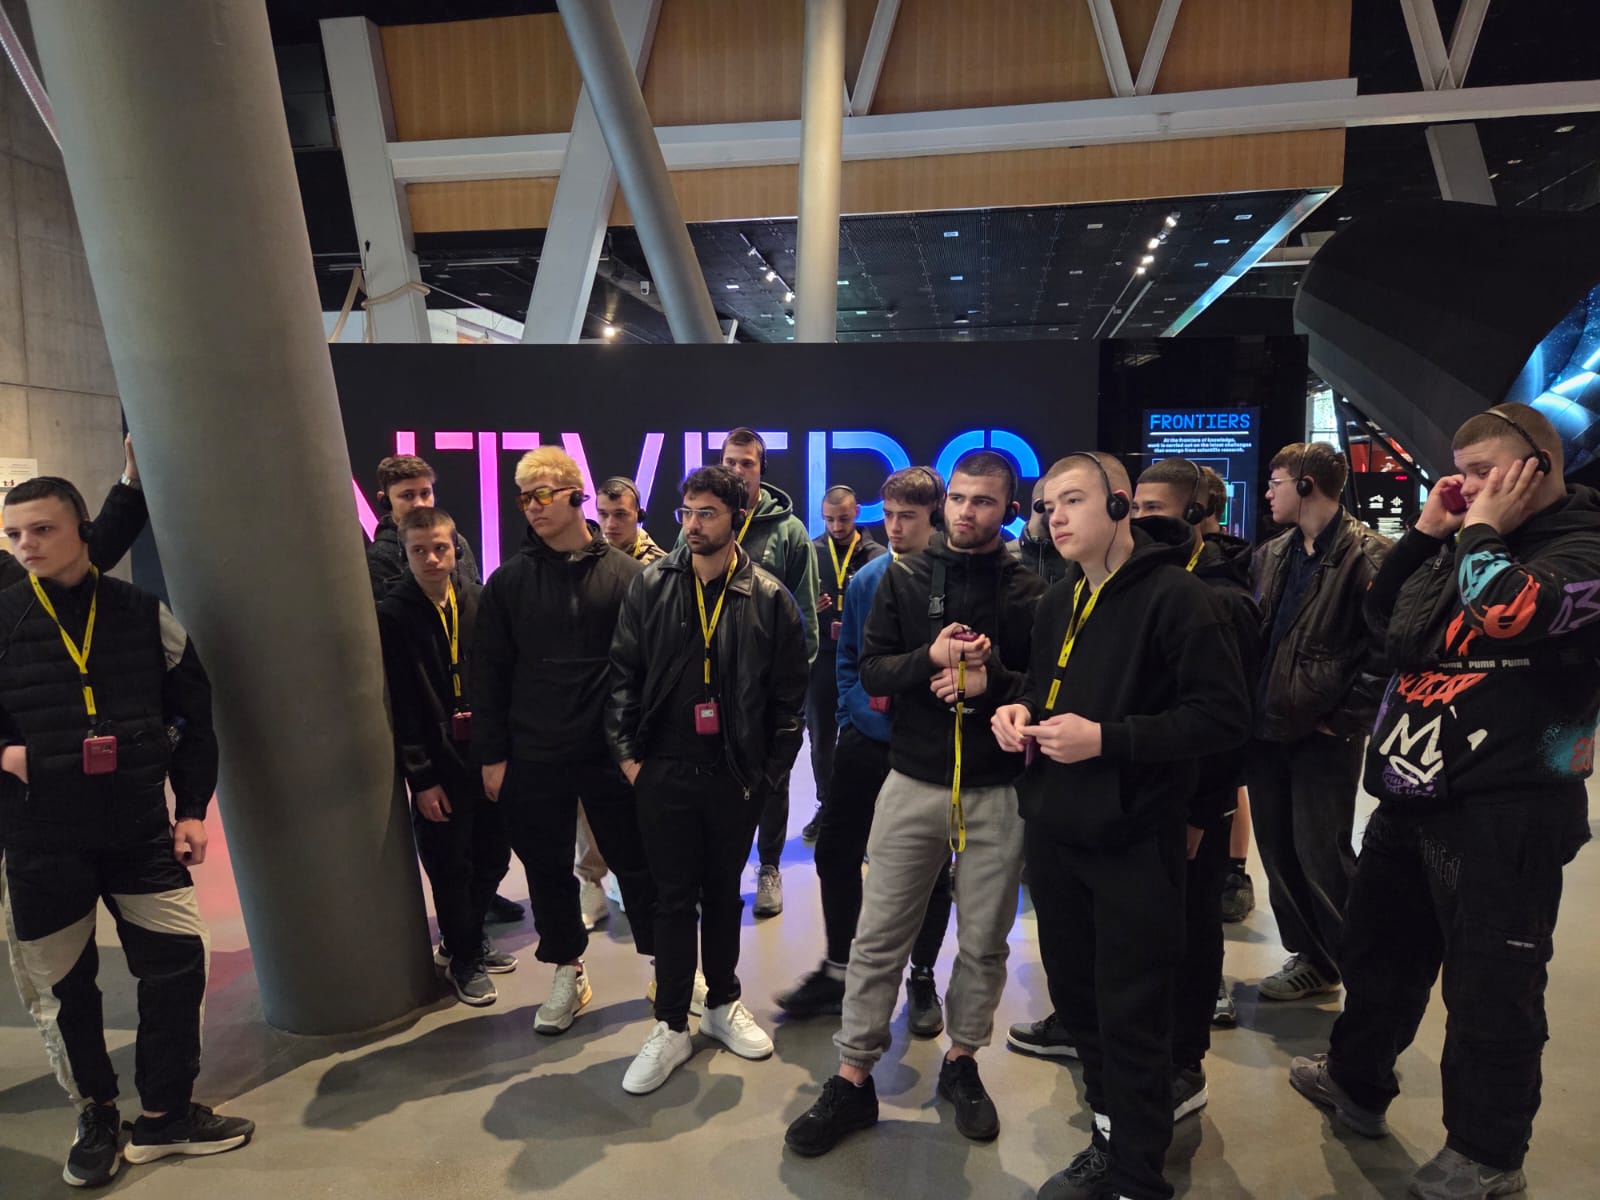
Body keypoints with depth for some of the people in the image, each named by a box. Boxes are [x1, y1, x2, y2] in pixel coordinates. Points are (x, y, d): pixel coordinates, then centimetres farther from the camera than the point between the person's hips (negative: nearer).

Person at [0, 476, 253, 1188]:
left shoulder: (144, 615, 1)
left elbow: (192, 714, 6)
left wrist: (192, 808, 3)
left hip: (141, 828, 1)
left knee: (178, 961, 2)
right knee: (62, 984, 10)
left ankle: (166, 1115, 21)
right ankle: (96, 1117, 31)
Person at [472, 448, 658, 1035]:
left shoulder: (624, 574, -4)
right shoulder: (509, 581, 0)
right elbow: (489, 673, 2)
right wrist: (491, 755, -1)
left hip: (611, 754, -2)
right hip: (533, 760, 2)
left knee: (637, 864, 10)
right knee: (548, 871, 14)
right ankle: (568, 973, 33)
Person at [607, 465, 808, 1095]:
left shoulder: (769, 598, -4)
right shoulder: (650, 587, -1)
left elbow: (788, 694, 0)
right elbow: (624, 673, 1)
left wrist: (772, 769, -2)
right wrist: (627, 753, -3)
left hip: (736, 776, 0)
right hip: (665, 773, 0)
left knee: (723, 892, 16)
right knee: (674, 897, 8)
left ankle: (723, 1003, 35)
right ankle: (671, 1027, 21)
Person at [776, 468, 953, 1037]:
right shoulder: (867, 578, 2)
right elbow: (848, 655, 10)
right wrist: (851, 713, -1)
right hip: (866, 739, 4)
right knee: (836, 852, 10)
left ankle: (922, 979, 31)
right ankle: (838, 970, 29)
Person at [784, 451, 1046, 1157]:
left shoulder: (1031, 591, -1)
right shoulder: (904, 579, 3)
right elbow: (871, 671, -1)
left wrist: (991, 682, -19)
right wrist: (931, 657, -18)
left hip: (997, 792, 0)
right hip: (914, 782, 1)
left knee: (984, 943, 12)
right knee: (879, 939, 6)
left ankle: (962, 1061, 34)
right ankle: (853, 1080, 20)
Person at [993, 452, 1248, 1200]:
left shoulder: (1174, 596, -13)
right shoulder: (1056, 604, 12)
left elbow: (1224, 716, -18)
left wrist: (1106, 739, -23)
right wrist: (1020, 713, 1)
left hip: (1133, 843, -7)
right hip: (1054, 834, 8)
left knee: (1131, 1022, 3)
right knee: (1077, 1002, 18)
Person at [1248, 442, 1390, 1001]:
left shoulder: (1367, 554, -10)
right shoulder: (1271, 556, 13)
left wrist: (1348, 719, -14)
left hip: (1323, 734, -7)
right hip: (1267, 729, 7)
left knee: (1321, 856, -3)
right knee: (1278, 852, 13)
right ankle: (1310, 958, 29)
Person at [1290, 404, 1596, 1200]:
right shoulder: (1467, 548, 14)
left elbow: (1503, 617, -29)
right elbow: (1383, 617, 15)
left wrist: (1483, 528, -14)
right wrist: (1427, 530, 5)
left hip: (1505, 811, -8)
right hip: (1413, 797, 8)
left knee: (1489, 984, 5)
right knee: (1378, 946, 20)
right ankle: (1356, 1083, 40)